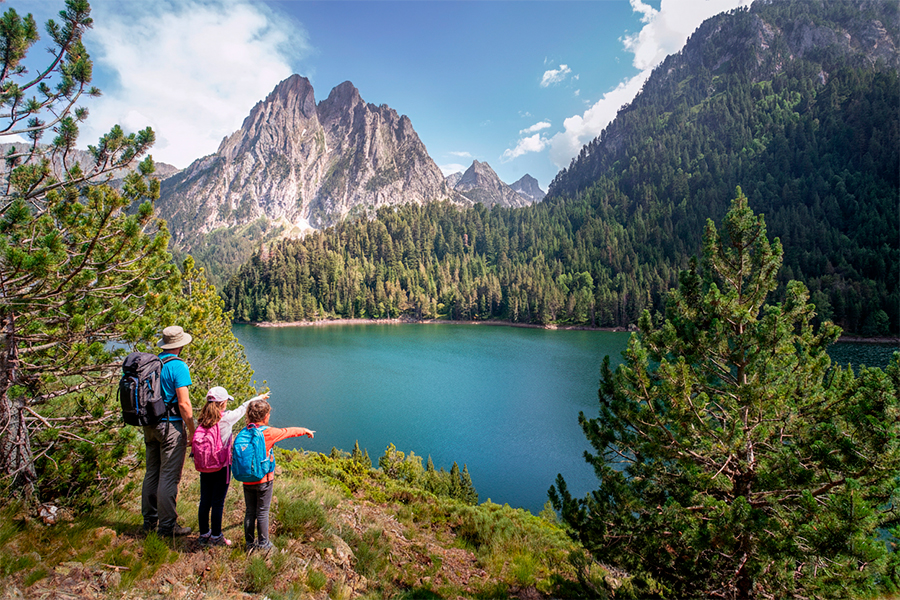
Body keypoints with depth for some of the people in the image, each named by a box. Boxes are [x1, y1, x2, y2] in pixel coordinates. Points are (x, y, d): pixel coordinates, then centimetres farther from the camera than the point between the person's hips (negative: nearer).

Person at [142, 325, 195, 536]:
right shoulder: (178, 366, -16)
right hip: (171, 425, -8)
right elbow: (183, 403, -18)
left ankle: (150, 521, 29)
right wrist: (192, 431, -9)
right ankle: (167, 525, 9)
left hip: (150, 425, 8)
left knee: (152, 473, 17)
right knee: (169, 477, 0)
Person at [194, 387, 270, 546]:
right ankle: (216, 537, 17)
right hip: (222, 466, -5)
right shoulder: (226, 418, -16)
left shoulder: (201, 420, -2)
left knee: (205, 501, 15)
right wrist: (259, 398, 14)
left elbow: (195, 445, 2)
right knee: (218, 503, 6)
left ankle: (204, 534, 29)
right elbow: (243, 408, -1)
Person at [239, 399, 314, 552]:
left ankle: (250, 543, 28)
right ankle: (263, 544, 20)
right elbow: (288, 431, -3)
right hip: (264, 480, -5)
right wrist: (305, 430, 13)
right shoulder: (269, 433, -18)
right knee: (262, 512, 8)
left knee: (250, 511, 16)